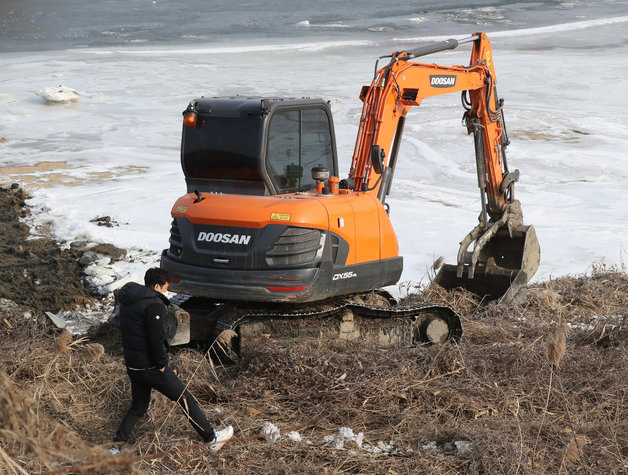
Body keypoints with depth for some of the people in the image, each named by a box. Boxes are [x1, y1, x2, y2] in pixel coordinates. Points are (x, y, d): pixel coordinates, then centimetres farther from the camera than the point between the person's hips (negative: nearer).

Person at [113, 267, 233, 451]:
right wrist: (162, 364, -14)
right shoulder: (154, 305, -19)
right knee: (186, 399, 4)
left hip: (132, 366, 8)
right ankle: (211, 438, 13)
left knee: (138, 407, 21)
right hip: (151, 367, -8)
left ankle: (117, 445, 16)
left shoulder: (127, 303, 10)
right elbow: (156, 339, -23)